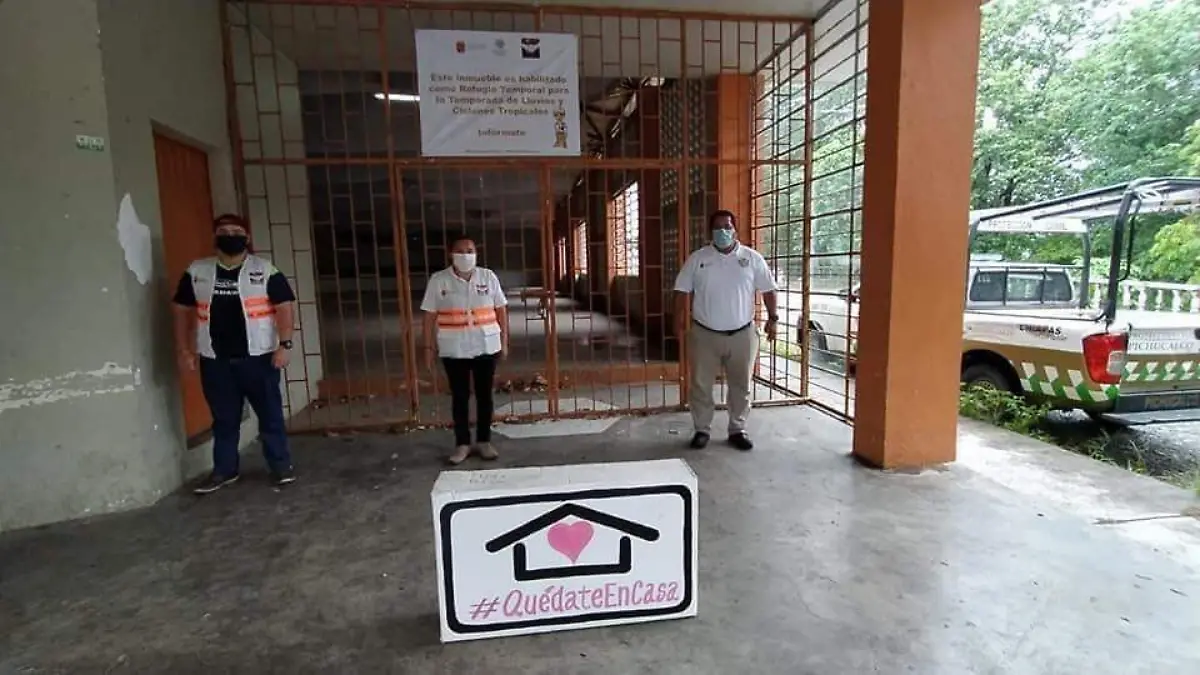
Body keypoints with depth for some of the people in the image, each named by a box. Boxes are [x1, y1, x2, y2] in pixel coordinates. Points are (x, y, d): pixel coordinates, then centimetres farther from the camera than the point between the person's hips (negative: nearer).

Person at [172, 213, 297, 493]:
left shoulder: (265, 270, -2)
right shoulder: (196, 271, 7)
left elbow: (285, 306, -6)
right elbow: (183, 310, 13)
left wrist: (284, 344, -14)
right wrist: (184, 349, 8)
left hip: (258, 357, -2)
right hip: (215, 360, 3)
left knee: (270, 414, 4)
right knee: (224, 418, 13)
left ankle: (281, 465, 16)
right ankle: (224, 470, 26)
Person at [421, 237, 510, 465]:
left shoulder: (488, 277, 1)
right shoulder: (438, 280, -2)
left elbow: (501, 309, 5)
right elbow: (430, 315, 0)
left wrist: (504, 340, 3)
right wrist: (429, 347, -2)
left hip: (486, 347, 1)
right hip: (453, 350, -1)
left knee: (484, 395, 9)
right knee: (459, 397, 7)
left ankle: (484, 441, 22)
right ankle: (462, 444, 19)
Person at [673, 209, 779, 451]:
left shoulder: (752, 258, 0)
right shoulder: (697, 258, 0)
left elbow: (768, 289, 6)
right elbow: (683, 290, 3)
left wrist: (772, 318, 1)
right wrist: (679, 320, -4)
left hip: (742, 334, 1)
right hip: (704, 334, 0)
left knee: (740, 385, 10)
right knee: (700, 385, 6)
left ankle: (738, 430, 26)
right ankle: (702, 429, 21)